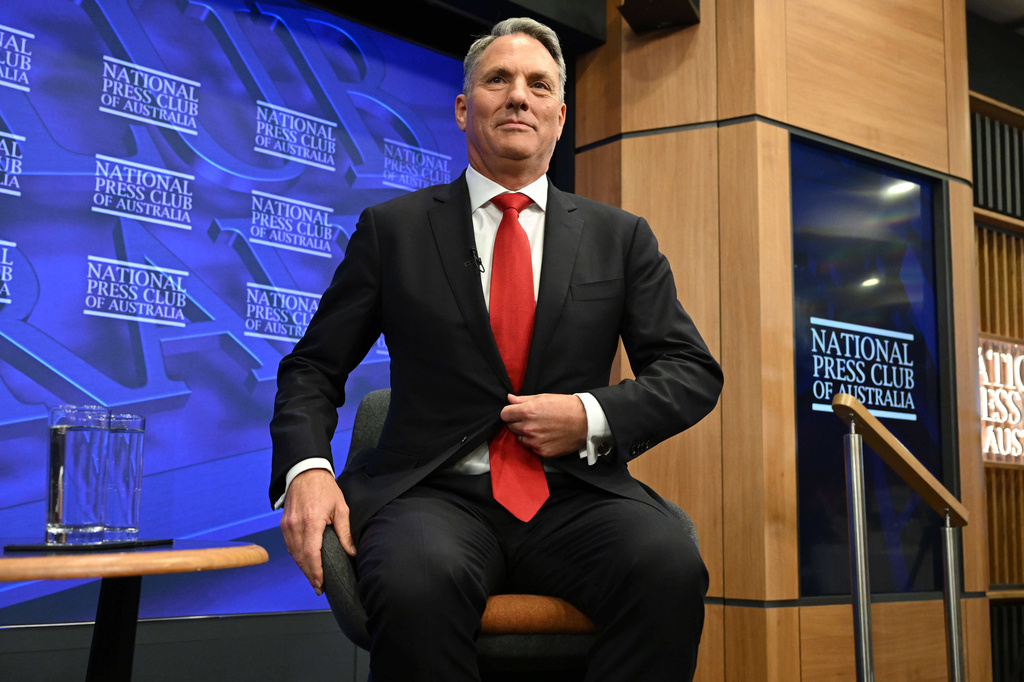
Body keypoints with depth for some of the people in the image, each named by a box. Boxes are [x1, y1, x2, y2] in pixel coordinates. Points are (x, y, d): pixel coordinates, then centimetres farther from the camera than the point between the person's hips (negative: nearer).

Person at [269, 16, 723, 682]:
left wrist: (594, 417, -7)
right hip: (437, 493, -1)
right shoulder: (393, 229, 12)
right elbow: (313, 368, 11)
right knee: (417, 584, -37)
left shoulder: (622, 238, 15)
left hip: (575, 495, 2)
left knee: (672, 568, -31)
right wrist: (305, 468, -10)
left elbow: (694, 371, 12)